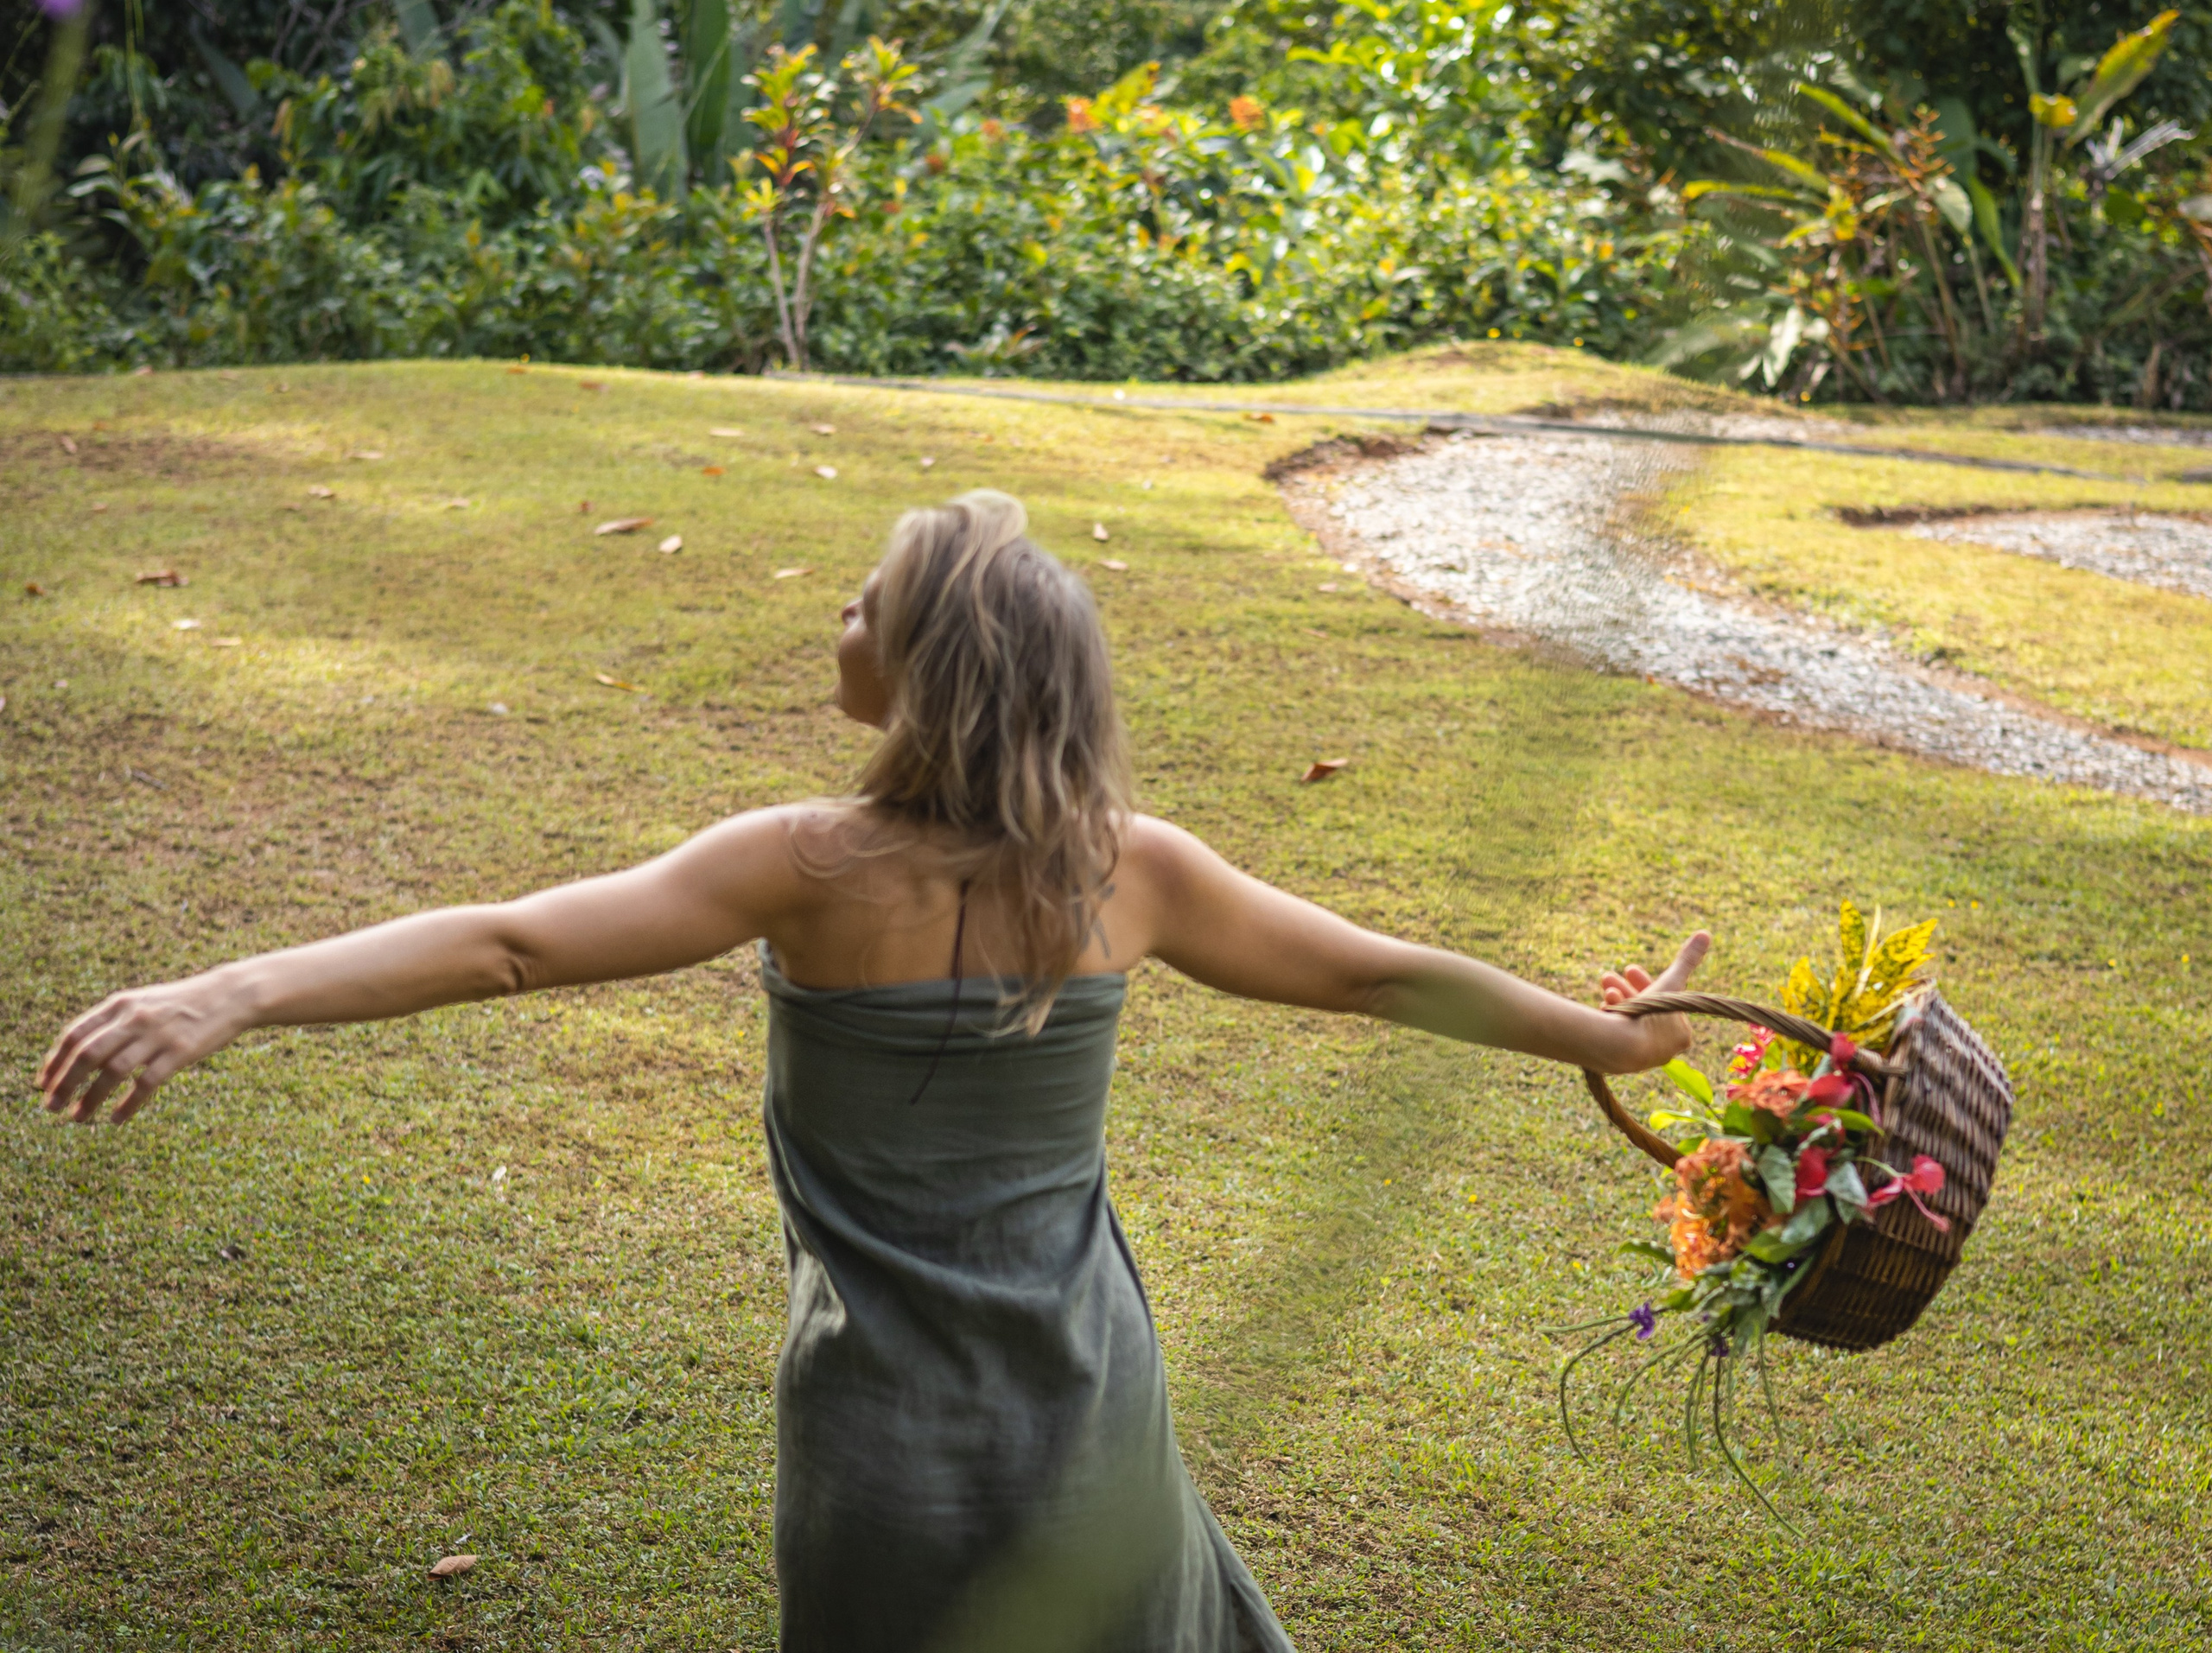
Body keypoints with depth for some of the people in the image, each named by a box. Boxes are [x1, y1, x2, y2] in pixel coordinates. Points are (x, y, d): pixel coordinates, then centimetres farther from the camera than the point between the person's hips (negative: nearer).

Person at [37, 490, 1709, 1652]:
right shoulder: (1130, 870, -7)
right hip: (1087, 1423, 2)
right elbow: (1377, 975, 3)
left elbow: (510, 943, -25)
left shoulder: (813, 868, -16)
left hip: (888, 1440, -2)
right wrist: (1606, 1035, 17)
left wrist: (224, 994, -29)